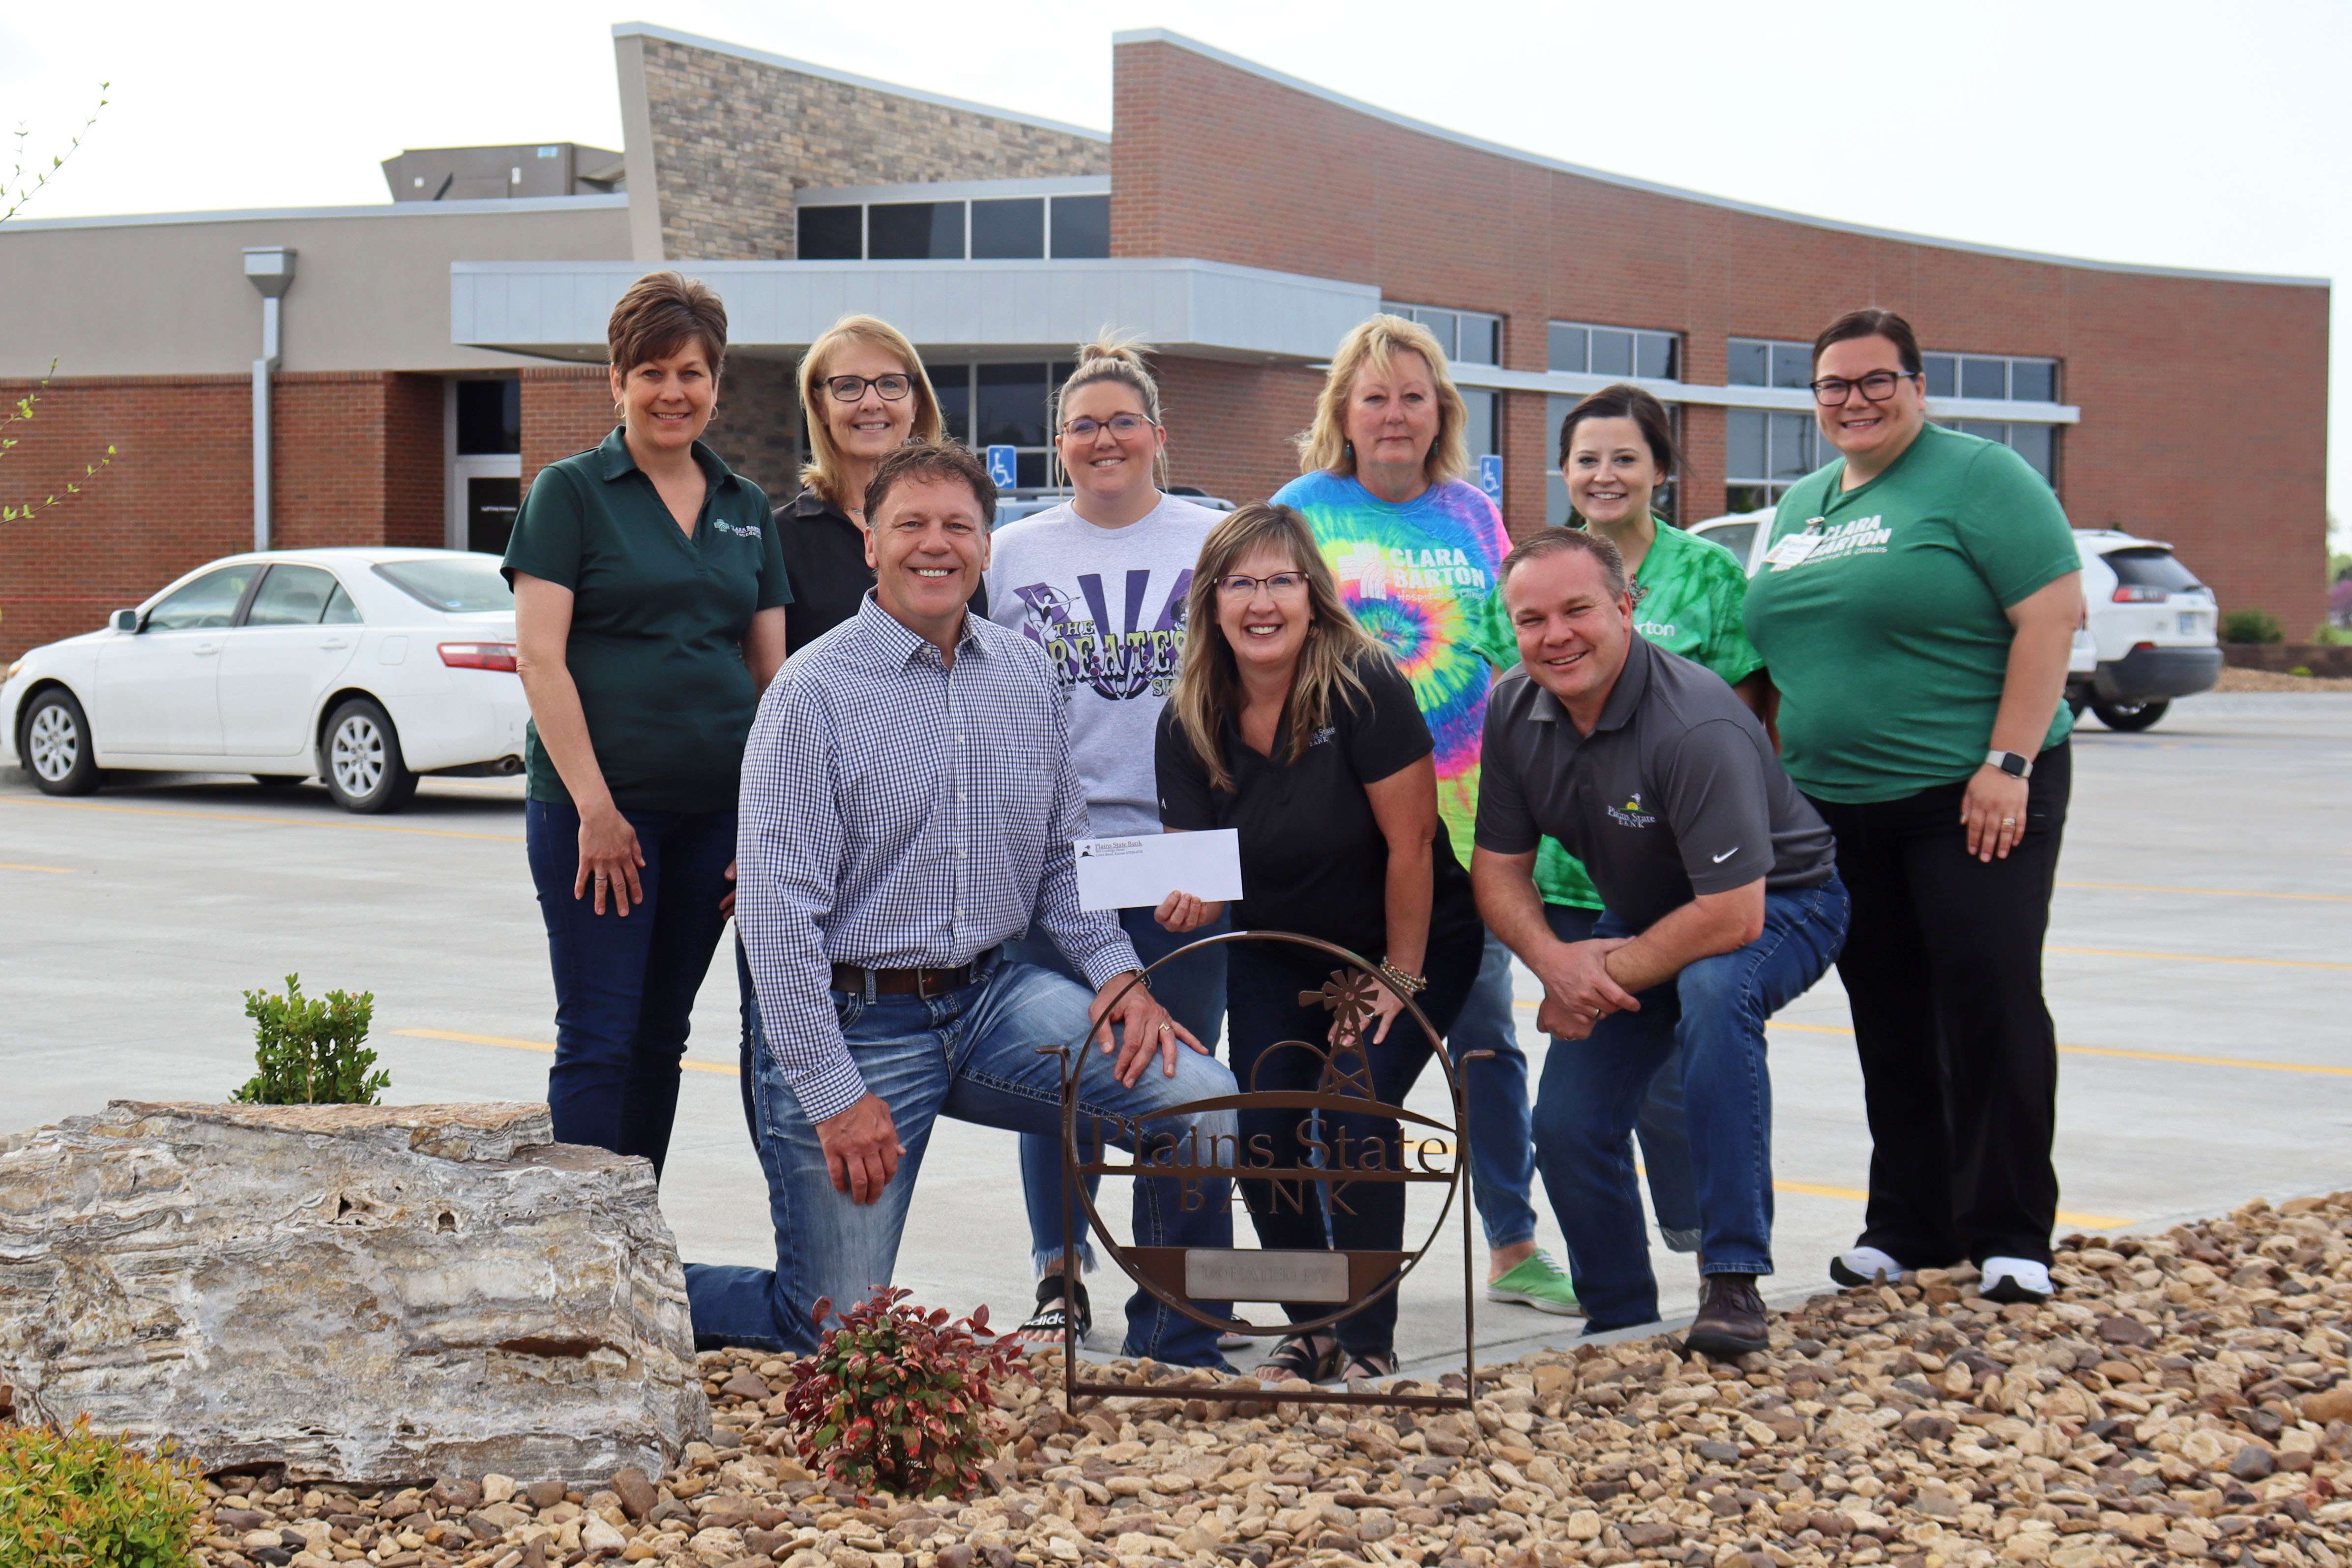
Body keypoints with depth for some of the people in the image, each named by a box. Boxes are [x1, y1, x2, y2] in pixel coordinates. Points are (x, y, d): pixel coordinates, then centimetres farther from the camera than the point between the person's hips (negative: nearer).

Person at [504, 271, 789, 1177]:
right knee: (599, 1037, -6)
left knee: (661, 1036, 11)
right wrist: (594, 806, -15)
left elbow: (771, 673, 13)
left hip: (716, 807, 5)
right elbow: (540, 657, -8)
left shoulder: (746, 508, 13)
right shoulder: (572, 493, -1)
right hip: (595, 804, -5)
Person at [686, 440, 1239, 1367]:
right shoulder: (813, 692, -10)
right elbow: (777, 913, -13)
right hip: (854, 1019, -5)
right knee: (836, 1337, -6)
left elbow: (1063, 854, 16)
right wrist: (835, 1093, -17)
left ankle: (1171, 1367, 2)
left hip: (991, 999, 5)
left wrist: (1117, 971, -2)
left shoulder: (1025, 675, 8)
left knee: (1200, 1102, -16)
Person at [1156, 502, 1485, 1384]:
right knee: (1261, 1133, -8)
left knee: (1357, 1114, -20)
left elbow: (1410, 845, -20)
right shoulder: (1189, 722, -9)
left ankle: (1371, 1344, -3)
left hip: (1411, 945, -4)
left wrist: (1398, 981, -15)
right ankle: (1311, 1331, 15)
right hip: (1275, 958, 5)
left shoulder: (1364, 689, -24)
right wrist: (1187, 900, -27)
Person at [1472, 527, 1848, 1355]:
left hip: (1779, 907, -7)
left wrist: (1608, 978, -24)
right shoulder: (1513, 712, -11)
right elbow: (1499, 868, -3)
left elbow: (1733, 916, -35)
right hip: (1637, 917, 7)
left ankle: (1733, 1280, -33)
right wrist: (1556, 961, -23)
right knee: (1566, 1125, -4)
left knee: (1713, 989, -39)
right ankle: (1619, 1329, 20)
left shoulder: (1695, 724, -33)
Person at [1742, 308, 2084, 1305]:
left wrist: (2008, 763, -19)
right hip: (1838, 810, 7)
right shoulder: (1801, 507, 17)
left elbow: (2051, 615, -13)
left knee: (1991, 1003, -7)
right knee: (1889, 1021, 10)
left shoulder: (1978, 479, -6)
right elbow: (1780, 652, 23)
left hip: (1972, 800, -7)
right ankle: (1908, 1225, 19)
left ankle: (2009, 1234, 0)